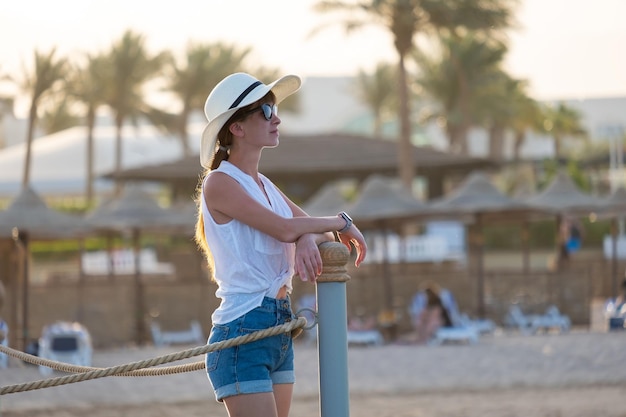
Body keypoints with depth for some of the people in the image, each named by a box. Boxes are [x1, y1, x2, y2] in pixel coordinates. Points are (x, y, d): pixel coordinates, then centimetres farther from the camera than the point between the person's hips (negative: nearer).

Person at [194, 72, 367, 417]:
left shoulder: (263, 184, 16)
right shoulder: (220, 182, -9)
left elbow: (317, 228, 14)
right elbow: (284, 228, -18)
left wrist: (308, 239, -10)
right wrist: (342, 222, -3)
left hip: (280, 330, 8)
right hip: (242, 331, -8)